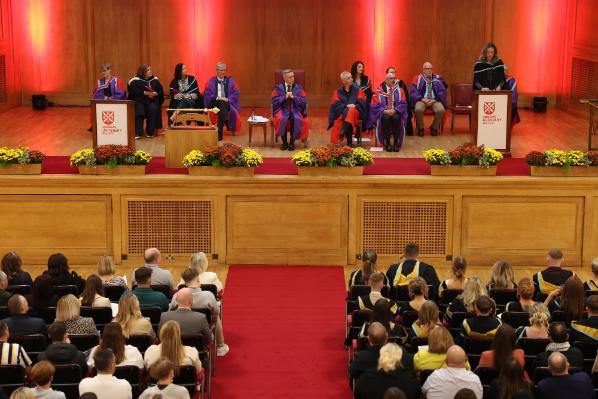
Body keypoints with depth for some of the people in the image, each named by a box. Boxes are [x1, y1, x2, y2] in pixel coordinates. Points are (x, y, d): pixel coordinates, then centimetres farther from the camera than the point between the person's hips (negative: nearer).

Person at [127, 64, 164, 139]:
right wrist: (145, 93, -16)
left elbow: (161, 92, 6)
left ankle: (150, 132, -22)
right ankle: (138, 133, -31)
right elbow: (133, 91, -12)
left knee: (153, 108, -30)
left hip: (152, 101, 2)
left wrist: (154, 93, -14)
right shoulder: (136, 80, 5)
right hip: (139, 101, -2)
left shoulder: (155, 80, 14)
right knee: (139, 109, -33)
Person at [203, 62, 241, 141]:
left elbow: (236, 93, 6)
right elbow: (207, 94, 3)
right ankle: (227, 125, -48)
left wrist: (228, 99, -12)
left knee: (222, 104, -35)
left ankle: (220, 132, -40)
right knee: (221, 104, -36)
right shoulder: (211, 81, 10)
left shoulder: (230, 80, 13)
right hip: (215, 103, -1)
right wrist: (217, 98, -13)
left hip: (228, 103, 1)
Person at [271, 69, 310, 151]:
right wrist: (285, 97, -14)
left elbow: (304, 101, -1)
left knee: (296, 119, -34)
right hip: (282, 110, 0)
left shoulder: (298, 88, 7)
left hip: (295, 110, 0)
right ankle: (284, 142, -17)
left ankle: (292, 142, -20)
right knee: (281, 119, -34)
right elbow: (274, 101, -2)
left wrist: (293, 97, -13)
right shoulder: (278, 88, 6)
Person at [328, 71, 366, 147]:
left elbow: (361, 103, 3)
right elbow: (336, 105, 1)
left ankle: (343, 131, -57)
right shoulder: (338, 92, 14)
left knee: (351, 112, -39)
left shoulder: (358, 90, 14)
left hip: (355, 112, 0)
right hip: (341, 113, 1)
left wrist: (354, 105, -19)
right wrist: (346, 106, -16)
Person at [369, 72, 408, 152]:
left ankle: (396, 143, -25)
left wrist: (395, 110, -17)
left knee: (396, 118, -33)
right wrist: (385, 111, -17)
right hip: (383, 113, -1)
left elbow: (403, 104, 0)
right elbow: (375, 105, -1)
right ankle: (387, 143, -26)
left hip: (396, 112, 1)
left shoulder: (399, 90, 8)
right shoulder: (379, 91, 3)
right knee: (385, 118, -35)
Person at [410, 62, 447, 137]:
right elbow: (413, 92, -1)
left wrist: (434, 100, -11)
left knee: (441, 110, -30)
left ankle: (434, 128, -2)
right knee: (418, 109, -34)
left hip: (435, 100, 1)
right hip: (422, 100, -1)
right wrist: (422, 99, -15)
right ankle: (420, 128, -8)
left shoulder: (438, 79, 10)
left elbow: (442, 92, 5)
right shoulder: (418, 79, 6)